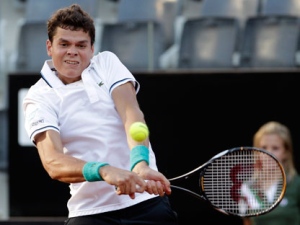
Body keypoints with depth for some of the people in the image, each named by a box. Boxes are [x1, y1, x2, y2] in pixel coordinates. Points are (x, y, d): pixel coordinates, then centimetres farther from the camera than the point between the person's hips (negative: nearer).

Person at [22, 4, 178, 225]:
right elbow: (53, 163, -19)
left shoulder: (107, 63, 4)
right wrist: (104, 171, -38)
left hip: (148, 200, 2)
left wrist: (140, 164, -32)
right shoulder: (39, 98, -3)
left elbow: (132, 114, -12)